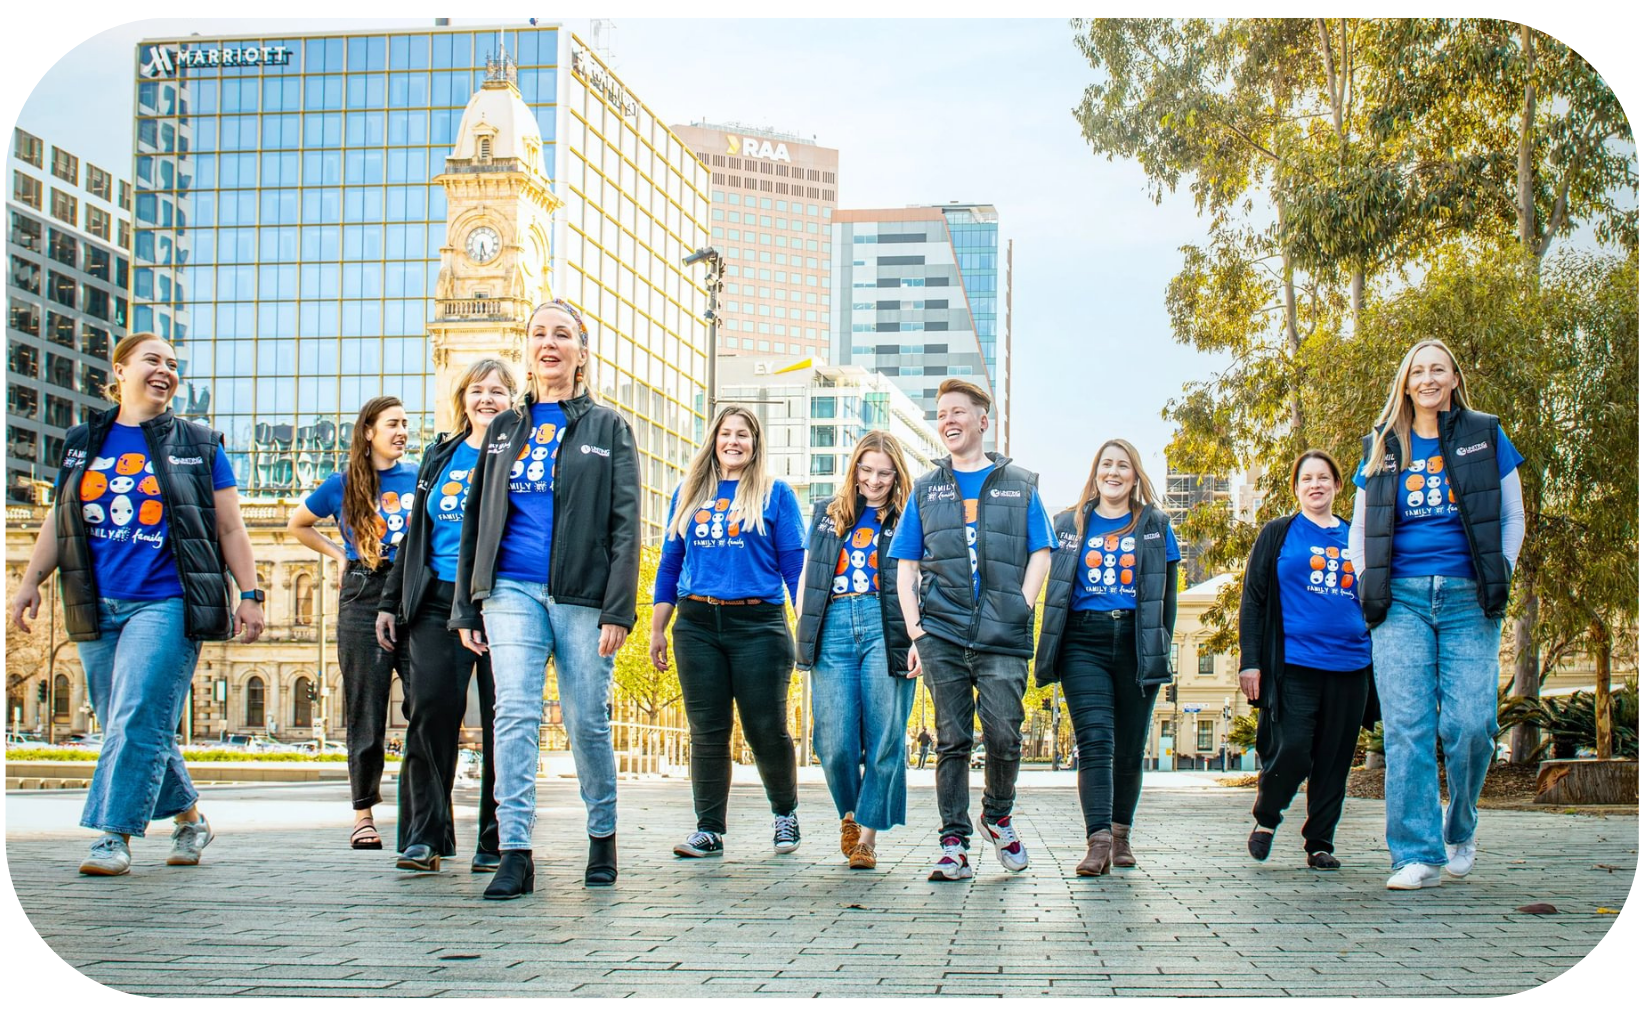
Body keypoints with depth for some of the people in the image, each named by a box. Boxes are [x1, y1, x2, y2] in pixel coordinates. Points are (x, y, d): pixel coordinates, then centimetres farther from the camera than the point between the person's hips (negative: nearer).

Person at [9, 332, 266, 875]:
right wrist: (30, 581, 9)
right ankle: (189, 816, 23)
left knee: (137, 721, -13)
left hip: (166, 603, -4)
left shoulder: (199, 445, 6)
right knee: (132, 727, 7)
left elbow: (230, 528, 5)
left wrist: (250, 594, 0)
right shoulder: (83, 442, 14)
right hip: (98, 608, 4)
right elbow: (58, 521, 18)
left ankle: (114, 835, -10)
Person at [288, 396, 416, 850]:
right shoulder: (343, 485, 10)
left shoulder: (421, 478, 10)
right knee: (366, 713, 2)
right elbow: (297, 524, 25)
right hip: (363, 601, 0)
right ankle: (363, 814, 12)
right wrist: (338, 554, 13)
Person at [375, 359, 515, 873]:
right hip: (437, 604, 4)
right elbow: (415, 535, 23)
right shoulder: (439, 458, 20)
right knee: (430, 711, -6)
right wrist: (390, 601, 17)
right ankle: (426, 834, 3)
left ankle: (497, 840, 6)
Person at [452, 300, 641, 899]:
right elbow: (475, 519, 17)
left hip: (582, 595, -2)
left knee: (587, 721, 2)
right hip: (512, 591, 2)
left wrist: (618, 609, -9)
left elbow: (624, 524, 1)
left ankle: (603, 835, 22)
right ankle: (514, 854, -12)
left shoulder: (608, 427, 7)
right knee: (515, 714, -12)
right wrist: (466, 607, 11)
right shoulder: (504, 429, 16)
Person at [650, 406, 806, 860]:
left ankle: (785, 811, 22)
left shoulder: (775, 494, 6)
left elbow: (795, 566, 3)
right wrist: (657, 629, 13)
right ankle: (709, 830, 9)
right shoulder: (688, 494, 15)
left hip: (757, 624, -3)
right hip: (697, 626, 3)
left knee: (767, 729, -2)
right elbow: (670, 563, 17)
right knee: (707, 732, 2)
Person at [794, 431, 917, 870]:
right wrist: (802, 632, 10)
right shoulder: (827, 513, 20)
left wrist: (917, 638, -9)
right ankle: (849, 812, 24)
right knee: (835, 742, -3)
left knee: (884, 739, -4)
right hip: (833, 628, 2)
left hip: (885, 628, -2)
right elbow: (807, 576, 20)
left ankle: (867, 835, 6)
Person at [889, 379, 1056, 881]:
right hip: (941, 634, 1)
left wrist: (1021, 611, -5)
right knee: (951, 740, 0)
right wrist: (915, 632, 2)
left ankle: (998, 816, 22)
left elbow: (1040, 555, 9)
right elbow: (906, 567, 13)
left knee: (1004, 735, -5)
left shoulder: (1020, 484, 13)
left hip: (1002, 636, -1)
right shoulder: (926, 488, 16)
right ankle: (954, 845, 5)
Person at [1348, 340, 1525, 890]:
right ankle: (1416, 854, -5)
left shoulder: (1485, 436, 9)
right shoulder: (1382, 447, 12)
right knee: (1406, 727, -8)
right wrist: (1366, 581, 4)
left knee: (1469, 723, -10)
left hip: (1468, 598, -1)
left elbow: (1512, 516, 13)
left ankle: (1460, 827, 17)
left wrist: (1502, 572, 0)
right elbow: (1359, 528, 18)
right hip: (1401, 598, 1)